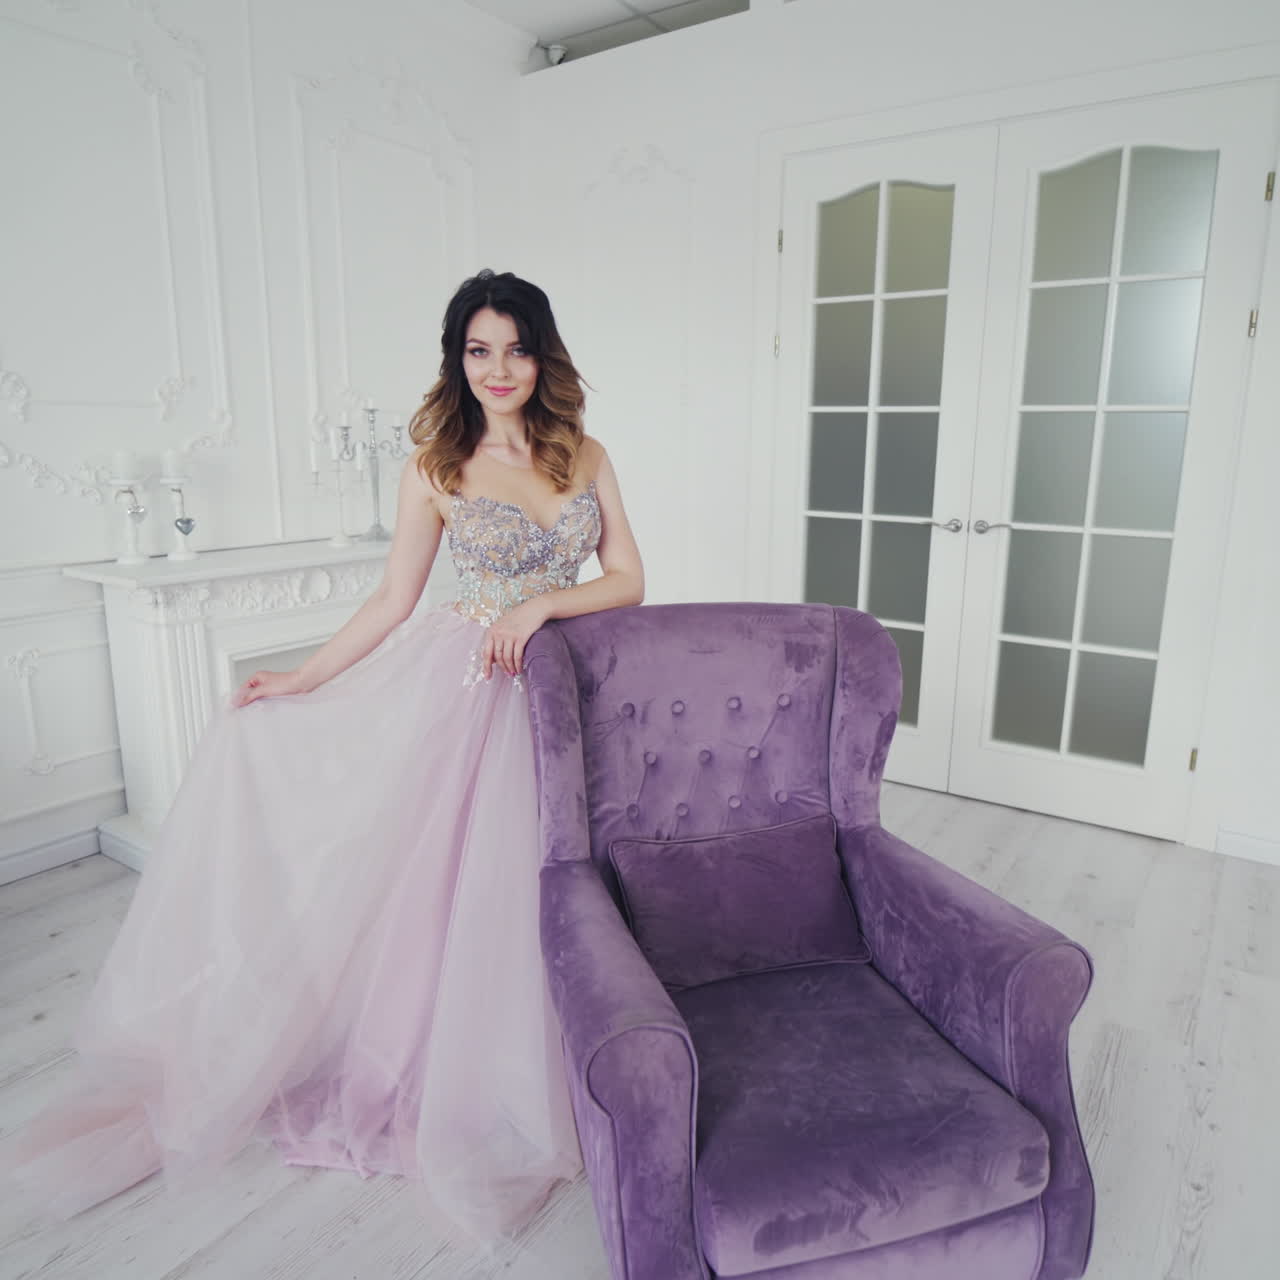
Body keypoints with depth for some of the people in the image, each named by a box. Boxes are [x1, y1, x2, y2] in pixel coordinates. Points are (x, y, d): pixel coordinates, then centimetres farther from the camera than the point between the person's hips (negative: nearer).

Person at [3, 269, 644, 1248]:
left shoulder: (587, 457, 5)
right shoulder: (435, 469, 1)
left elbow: (629, 581, 2)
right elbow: (392, 601, 4)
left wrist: (544, 602, -15)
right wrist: (302, 680, -3)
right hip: (457, 687, -1)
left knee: (518, 889, -4)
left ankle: (499, 1099, 19)